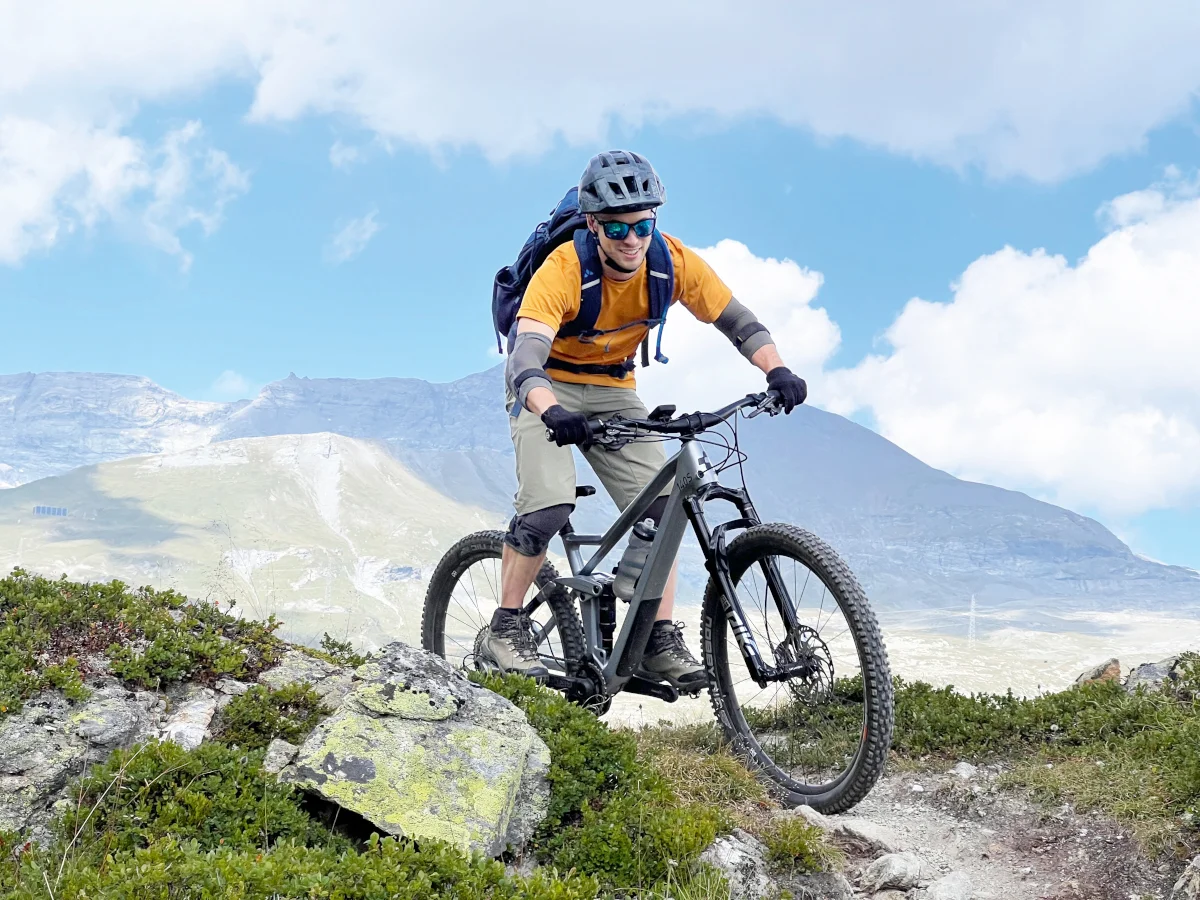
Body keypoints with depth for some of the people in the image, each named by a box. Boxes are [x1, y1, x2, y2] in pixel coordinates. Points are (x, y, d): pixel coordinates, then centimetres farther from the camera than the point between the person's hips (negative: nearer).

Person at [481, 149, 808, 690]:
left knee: (660, 506, -10)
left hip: (614, 390, 4)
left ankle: (660, 642, -1)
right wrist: (552, 413, -60)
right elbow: (525, 357, -40)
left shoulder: (673, 262, -17)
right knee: (549, 505, -25)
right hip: (548, 389, -4)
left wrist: (776, 370, -33)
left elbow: (737, 321, -14)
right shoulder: (563, 269, -30)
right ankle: (505, 629, -8)